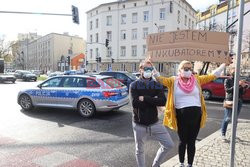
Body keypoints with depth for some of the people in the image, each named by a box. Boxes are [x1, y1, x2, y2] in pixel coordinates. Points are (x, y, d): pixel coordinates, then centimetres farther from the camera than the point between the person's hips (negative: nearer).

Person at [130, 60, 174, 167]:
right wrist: (153, 100, -16)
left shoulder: (157, 85, 1)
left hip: (154, 123, 2)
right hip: (139, 124, -2)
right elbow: (134, 103, -21)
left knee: (169, 145, 3)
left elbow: (163, 101, -16)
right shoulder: (134, 85, -6)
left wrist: (144, 98, -20)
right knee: (139, 151, 13)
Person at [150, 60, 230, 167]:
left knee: (191, 142, 14)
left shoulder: (197, 79, 7)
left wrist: (225, 64, 3)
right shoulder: (174, 81, 0)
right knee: (183, 141, 14)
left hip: (196, 114, 2)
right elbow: (160, 79, -11)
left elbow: (212, 76, 8)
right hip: (181, 115, -2)